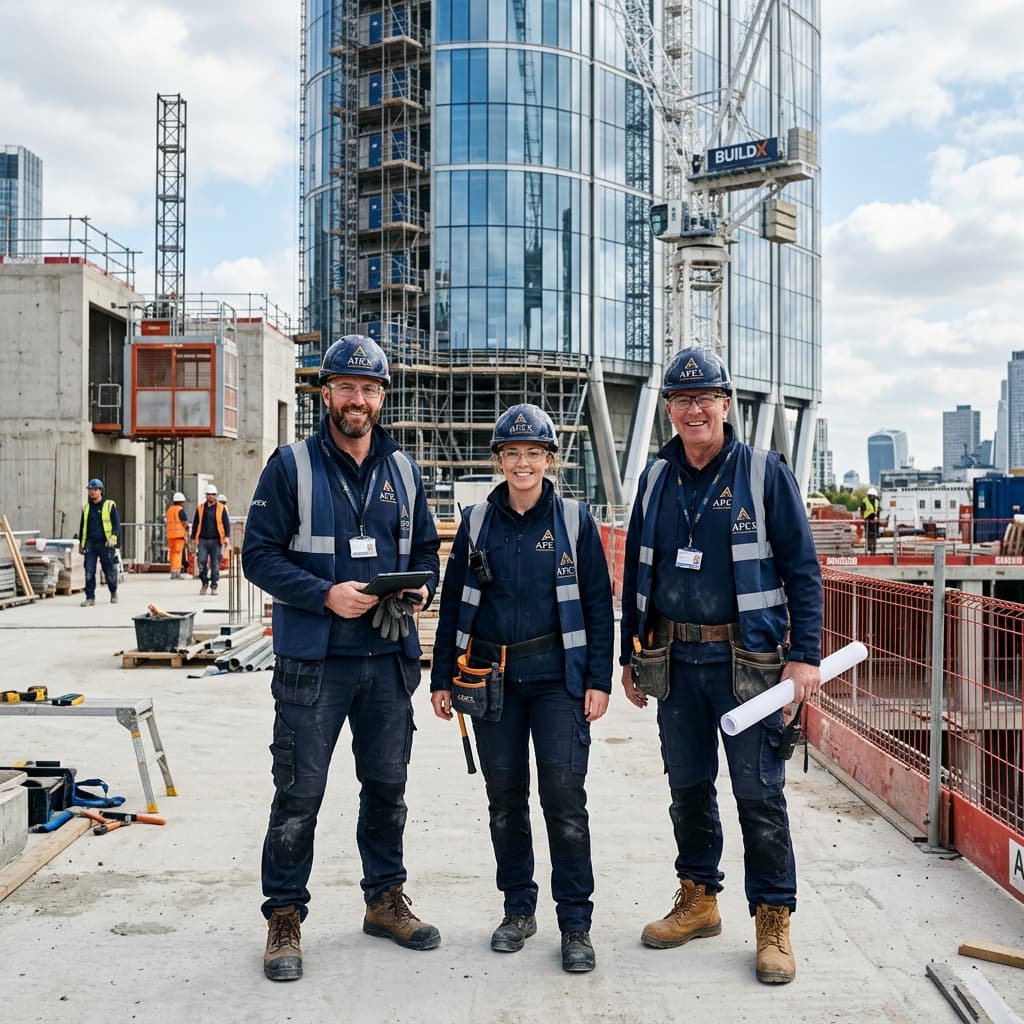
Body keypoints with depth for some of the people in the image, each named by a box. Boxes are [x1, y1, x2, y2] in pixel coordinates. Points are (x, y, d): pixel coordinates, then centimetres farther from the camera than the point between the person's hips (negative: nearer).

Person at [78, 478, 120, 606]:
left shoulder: (109, 505, 0)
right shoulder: (86, 507, 13)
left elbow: (117, 524, -3)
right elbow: (82, 526, 22)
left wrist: (113, 537, -19)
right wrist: (81, 543, 21)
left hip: (105, 544, -3)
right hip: (90, 544, 3)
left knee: (109, 572, 4)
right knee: (89, 572, -7)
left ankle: (113, 592, 30)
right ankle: (90, 598, -2)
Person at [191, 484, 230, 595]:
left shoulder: (221, 508, 4)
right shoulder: (200, 508, 10)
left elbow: (227, 524, 2)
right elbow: (195, 524, 14)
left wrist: (227, 537, -10)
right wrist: (194, 538, 9)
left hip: (216, 541, -1)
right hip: (203, 541, 1)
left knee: (215, 564, 1)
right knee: (201, 563, -3)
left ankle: (214, 586, 10)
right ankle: (204, 584, 15)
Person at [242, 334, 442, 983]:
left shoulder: (403, 470, 10)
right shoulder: (292, 466, -3)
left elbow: (426, 549, 17)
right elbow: (259, 553, -6)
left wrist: (422, 586, -4)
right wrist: (326, 594, -18)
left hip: (389, 658, 4)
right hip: (313, 660, -4)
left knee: (388, 784, 14)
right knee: (299, 793, 1)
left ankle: (386, 899, 31)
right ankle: (285, 918, 17)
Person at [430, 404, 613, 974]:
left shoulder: (574, 520, 1)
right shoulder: (478, 521, 6)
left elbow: (598, 605, 2)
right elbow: (454, 602, 9)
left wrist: (600, 680, -4)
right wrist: (442, 679, 7)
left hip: (558, 676, -2)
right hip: (492, 676, 3)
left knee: (565, 794, -8)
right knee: (505, 797, 9)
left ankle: (576, 923, 6)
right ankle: (519, 910, 25)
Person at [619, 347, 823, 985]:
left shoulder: (765, 474, -3)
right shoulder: (656, 481, 10)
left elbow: (802, 569, -5)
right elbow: (636, 572, 15)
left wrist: (805, 656, -12)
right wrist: (630, 656, 14)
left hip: (748, 659, -4)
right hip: (676, 659, 4)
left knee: (759, 793, 1)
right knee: (688, 786, 13)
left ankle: (773, 921, 15)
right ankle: (699, 901, 30)